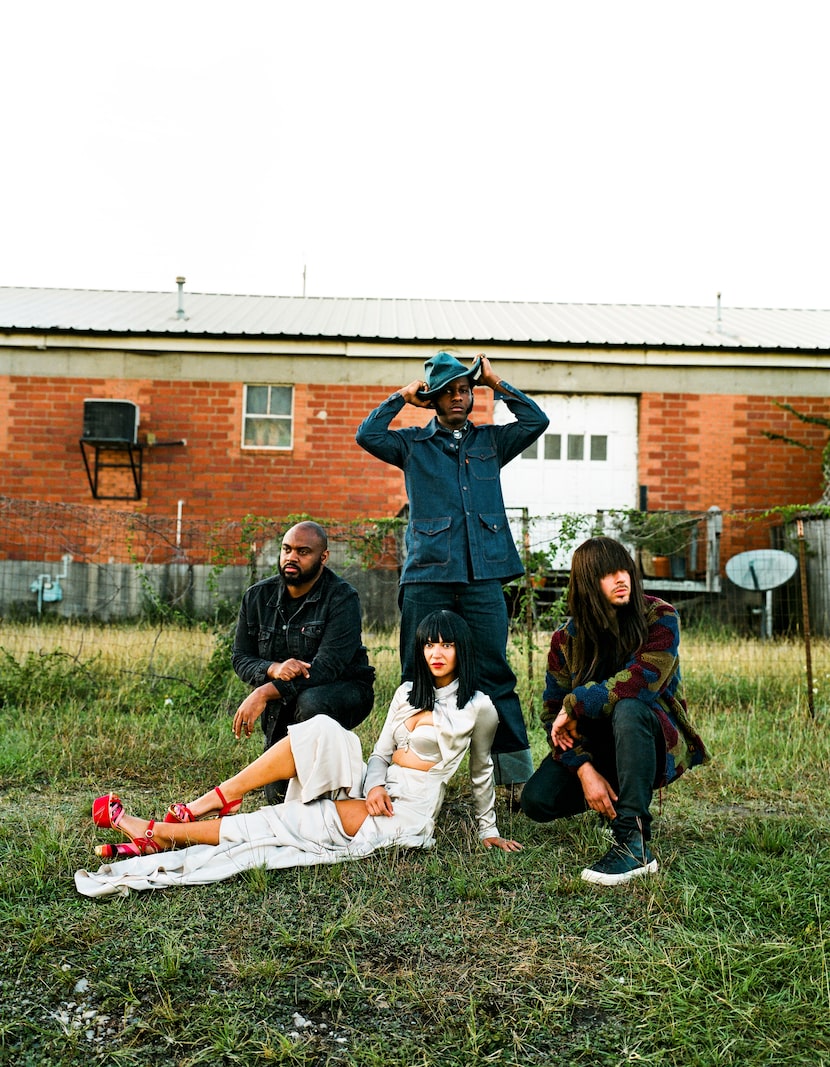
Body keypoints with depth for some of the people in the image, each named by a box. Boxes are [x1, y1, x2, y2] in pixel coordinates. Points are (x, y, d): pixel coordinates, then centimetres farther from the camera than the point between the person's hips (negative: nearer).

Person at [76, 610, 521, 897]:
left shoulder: (477, 707, -2)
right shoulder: (409, 693, 14)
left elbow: (481, 770, 8)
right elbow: (381, 751, 9)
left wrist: (488, 830, 11)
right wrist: (375, 785, -11)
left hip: (404, 816, -5)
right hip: (375, 793, 5)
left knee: (272, 825, -19)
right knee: (322, 729, -24)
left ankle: (158, 833, -14)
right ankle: (207, 804, -22)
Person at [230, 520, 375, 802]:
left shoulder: (342, 598, -18)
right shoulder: (258, 597, -3)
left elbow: (327, 667, -28)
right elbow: (241, 659, -3)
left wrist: (264, 693, -35)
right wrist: (274, 669, -26)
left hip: (343, 692, -4)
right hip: (281, 705, 4)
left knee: (311, 702, -39)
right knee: (279, 797, 0)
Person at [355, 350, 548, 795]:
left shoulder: (491, 441, 17)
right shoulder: (413, 443, 12)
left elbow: (536, 421, 6)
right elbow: (367, 435, -2)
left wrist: (496, 382, 7)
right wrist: (402, 396, 3)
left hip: (483, 577, 1)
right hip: (427, 576, -1)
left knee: (495, 675, 2)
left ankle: (517, 775, 8)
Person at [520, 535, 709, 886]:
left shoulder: (661, 618, -14)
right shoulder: (566, 638, -6)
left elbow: (639, 681, -30)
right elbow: (554, 714, -8)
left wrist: (576, 703, -21)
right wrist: (585, 770, -22)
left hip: (658, 743, -4)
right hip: (596, 745, 4)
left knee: (629, 707, -37)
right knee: (537, 800, -16)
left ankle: (634, 846, -34)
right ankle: (618, 800, 16)